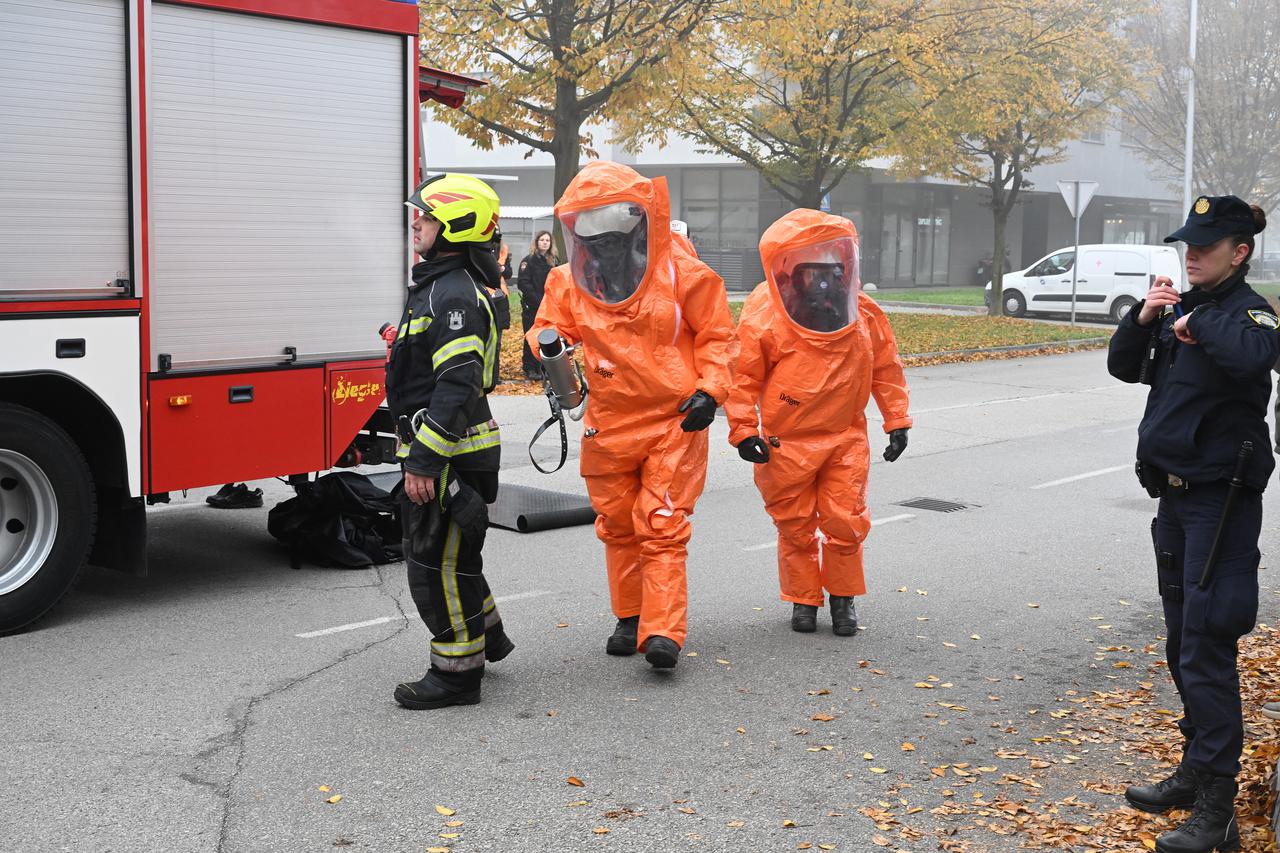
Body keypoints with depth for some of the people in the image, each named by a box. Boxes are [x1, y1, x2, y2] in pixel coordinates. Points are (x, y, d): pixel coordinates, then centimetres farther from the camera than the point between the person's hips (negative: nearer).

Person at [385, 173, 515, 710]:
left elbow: (457, 386, -27)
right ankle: (486, 638, 37)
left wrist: (424, 462, -28)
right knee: (440, 554, 22)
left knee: (439, 565, -1)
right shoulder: (437, 286, 15)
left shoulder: (454, 293, -20)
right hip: (438, 453, 11)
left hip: (449, 457, -11)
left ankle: (457, 674, 10)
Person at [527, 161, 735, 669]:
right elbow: (548, 329, 11)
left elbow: (716, 334, 1)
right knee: (619, 527, 13)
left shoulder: (681, 274, -6)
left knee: (663, 528, -7)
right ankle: (630, 618, 27)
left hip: (674, 422, -4)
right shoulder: (569, 283, 2)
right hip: (609, 426, 4)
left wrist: (709, 389, -10)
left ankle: (662, 632, -8)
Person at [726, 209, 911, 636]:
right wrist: (743, 430, -10)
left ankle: (843, 597, 23)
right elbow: (743, 376, -6)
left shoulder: (863, 313, -2)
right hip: (786, 441, -2)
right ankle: (803, 599, 25)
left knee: (845, 520, 2)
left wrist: (897, 420, 8)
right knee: (796, 525, 8)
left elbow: (885, 368, 10)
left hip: (846, 436, 2)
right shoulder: (763, 314, -12)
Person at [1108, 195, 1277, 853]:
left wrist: (1197, 323, -20)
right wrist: (1144, 318, -4)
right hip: (1175, 496, 9)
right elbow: (1124, 368, 12)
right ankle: (1196, 770, 30)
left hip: (1221, 501, -8)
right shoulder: (1181, 307, 11)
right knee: (1182, 644, 17)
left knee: (1207, 650, -9)